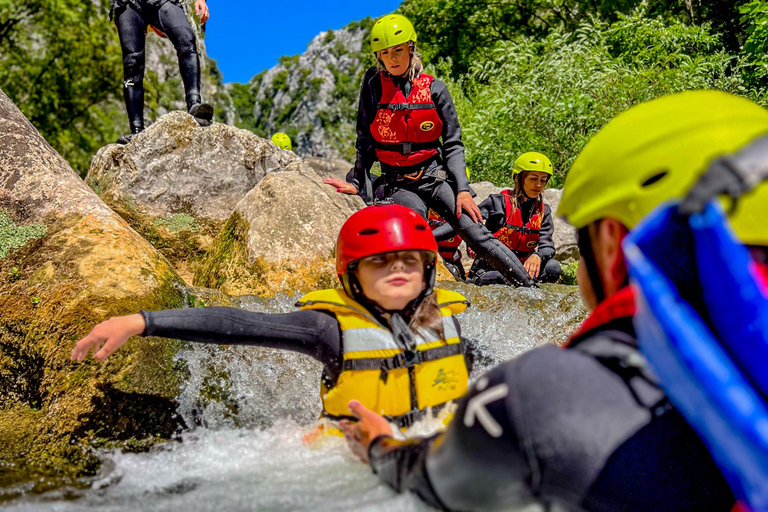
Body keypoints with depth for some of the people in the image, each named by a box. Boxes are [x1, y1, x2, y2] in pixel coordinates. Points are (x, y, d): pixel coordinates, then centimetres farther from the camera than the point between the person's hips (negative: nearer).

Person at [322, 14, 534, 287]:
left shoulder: (434, 89, -2)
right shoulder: (373, 85, -1)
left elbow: (453, 144, 0)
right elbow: (365, 140, 7)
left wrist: (463, 190, -10)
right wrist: (357, 182, 4)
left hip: (435, 175, -1)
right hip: (399, 184, 1)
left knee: (477, 236, -12)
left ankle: (532, 290, -5)